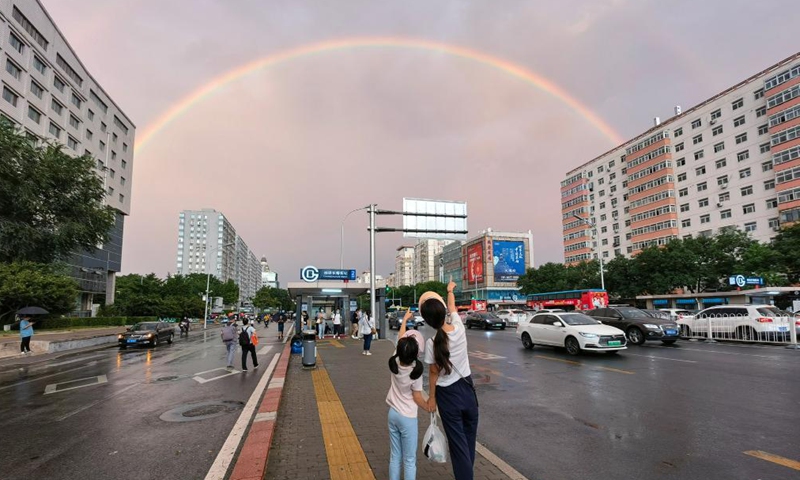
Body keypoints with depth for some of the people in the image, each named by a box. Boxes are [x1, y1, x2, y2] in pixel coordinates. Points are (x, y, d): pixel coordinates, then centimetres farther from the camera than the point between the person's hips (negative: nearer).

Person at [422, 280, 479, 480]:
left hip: (447, 394, -4)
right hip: (467, 387, 5)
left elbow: (434, 372, -12)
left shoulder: (432, 342, -22)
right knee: (469, 437, 22)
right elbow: (452, 307, 8)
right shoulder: (459, 328, -12)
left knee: (458, 441, 7)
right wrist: (450, 290, 28)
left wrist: (432, 397, 3)